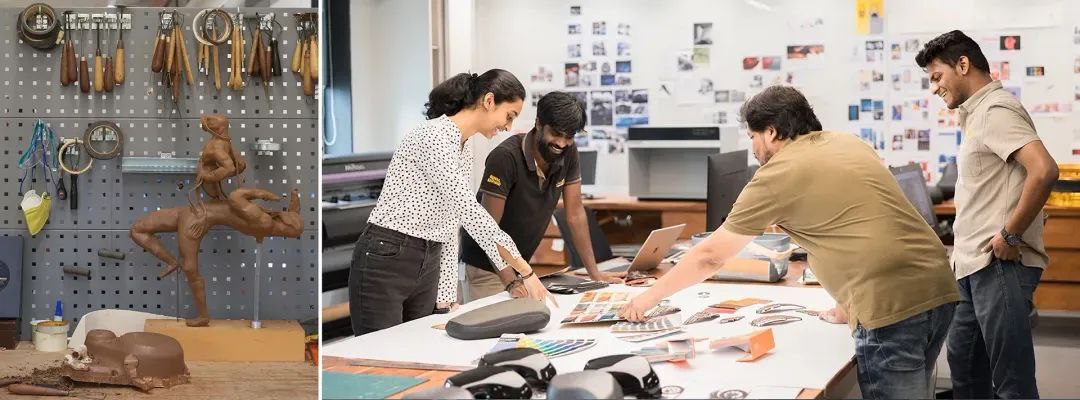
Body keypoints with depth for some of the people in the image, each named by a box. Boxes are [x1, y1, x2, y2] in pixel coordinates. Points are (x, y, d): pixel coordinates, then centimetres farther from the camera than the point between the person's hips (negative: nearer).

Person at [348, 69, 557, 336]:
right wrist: (525, 271, -28)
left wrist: (447, 295, 11)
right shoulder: (435, 134, -17)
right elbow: (465, 208, -26)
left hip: (427, 266, 9)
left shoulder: (465, 152, 13)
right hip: (385, 260, -9)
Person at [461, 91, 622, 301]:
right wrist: (511, 282, -33)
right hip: (487, 263, -6)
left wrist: (594, 273, -4)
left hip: (521, 261, 6)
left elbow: (575, 214, -1)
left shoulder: (568, 153, -8)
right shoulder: (506, 157, -25)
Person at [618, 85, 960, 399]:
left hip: (894, 305, -8)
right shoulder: (851, 144, 19)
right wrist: (851, 303, 28)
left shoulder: (777, 174, 0)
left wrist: (649, 298, 18)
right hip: (939, 287, 8)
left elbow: (710, 257, 7)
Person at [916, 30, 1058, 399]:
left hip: (999, 266, -10)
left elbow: (1044, 170, -26)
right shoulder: (977, 113, 18)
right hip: (975, 266, 10)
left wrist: (1010, 235, -19)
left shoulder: (996, 110, -12)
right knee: (965, 370, 19)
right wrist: (963, 252, 15)